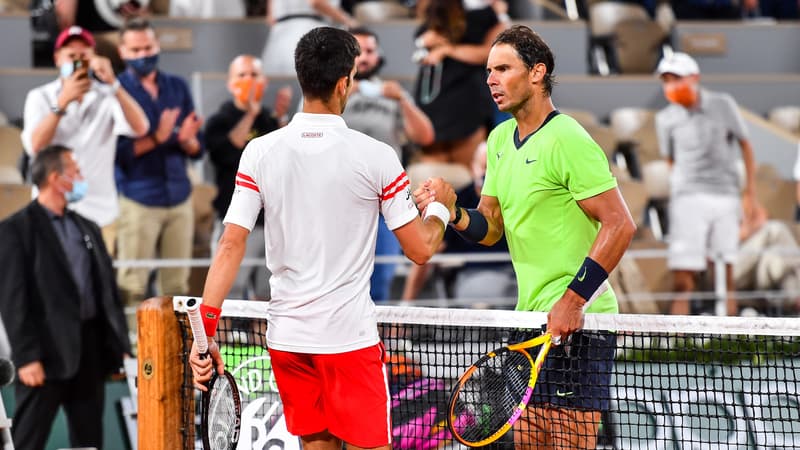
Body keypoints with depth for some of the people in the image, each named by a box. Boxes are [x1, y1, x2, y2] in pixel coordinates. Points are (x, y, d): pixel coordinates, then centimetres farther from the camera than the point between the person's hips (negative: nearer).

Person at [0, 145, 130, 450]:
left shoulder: (87, 229, 16)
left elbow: (108, 290, 16)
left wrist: (120, 345, 9)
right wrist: (26, 356, -17)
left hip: (91, 352, 7)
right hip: (47, 354, -6)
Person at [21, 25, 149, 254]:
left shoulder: (107, 96, 5)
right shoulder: (40, 97, 6)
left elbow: (140, 128, -12)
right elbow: (35, 146, -10)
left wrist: (112, 83, -21)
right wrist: (63, 102, -18)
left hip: (100, 212, 1)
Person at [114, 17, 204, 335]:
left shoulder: (177, 87, 11)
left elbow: (196, 150, 10)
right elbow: (116, 151, -9)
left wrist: (186, 140, -12)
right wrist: (156, 139, -20)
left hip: (179, 198, 4)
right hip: (138, 199, -4)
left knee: (177, 285, 6)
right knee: (132, 286, -5)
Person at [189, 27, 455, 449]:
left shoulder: (260, 152, -2)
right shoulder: (376, 156, -9)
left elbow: (230, 246, -6)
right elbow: (420, 249, -3)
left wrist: (205, 330, -3)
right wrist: (440, 207, 18)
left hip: (285, 335, 4)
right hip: (349, 336, -4)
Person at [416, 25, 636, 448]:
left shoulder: (567, 140, -14)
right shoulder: (500, 139, 14)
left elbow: (620, 223, -19)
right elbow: (490, 228, 17)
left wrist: (573, 300, -23)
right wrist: (452, 212, -6)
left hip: (577, 320, -9)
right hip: (531, 317, 9)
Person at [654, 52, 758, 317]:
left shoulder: (723, 105, 3)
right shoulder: (666, 119, 5)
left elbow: (745, 145, 10)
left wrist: (750, 192, 6)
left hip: (726, 196, 0)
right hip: (688, 198, 0)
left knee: (725, 275, 0)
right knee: (682, 280, -9)